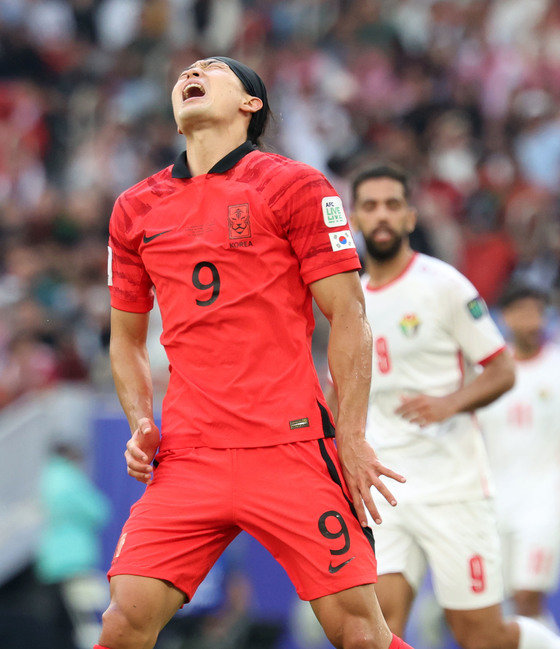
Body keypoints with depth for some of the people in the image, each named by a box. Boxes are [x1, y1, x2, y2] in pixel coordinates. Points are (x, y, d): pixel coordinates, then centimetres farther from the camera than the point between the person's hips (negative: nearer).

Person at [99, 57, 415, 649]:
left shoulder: (293, 186, 4)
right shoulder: (135, 209, 15)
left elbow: (349, 317, 1)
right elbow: (126, 339, 24)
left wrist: (352, 438, -7)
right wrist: (141, 425, 7)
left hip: (293, 449, -3)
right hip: (186, 460, 3)